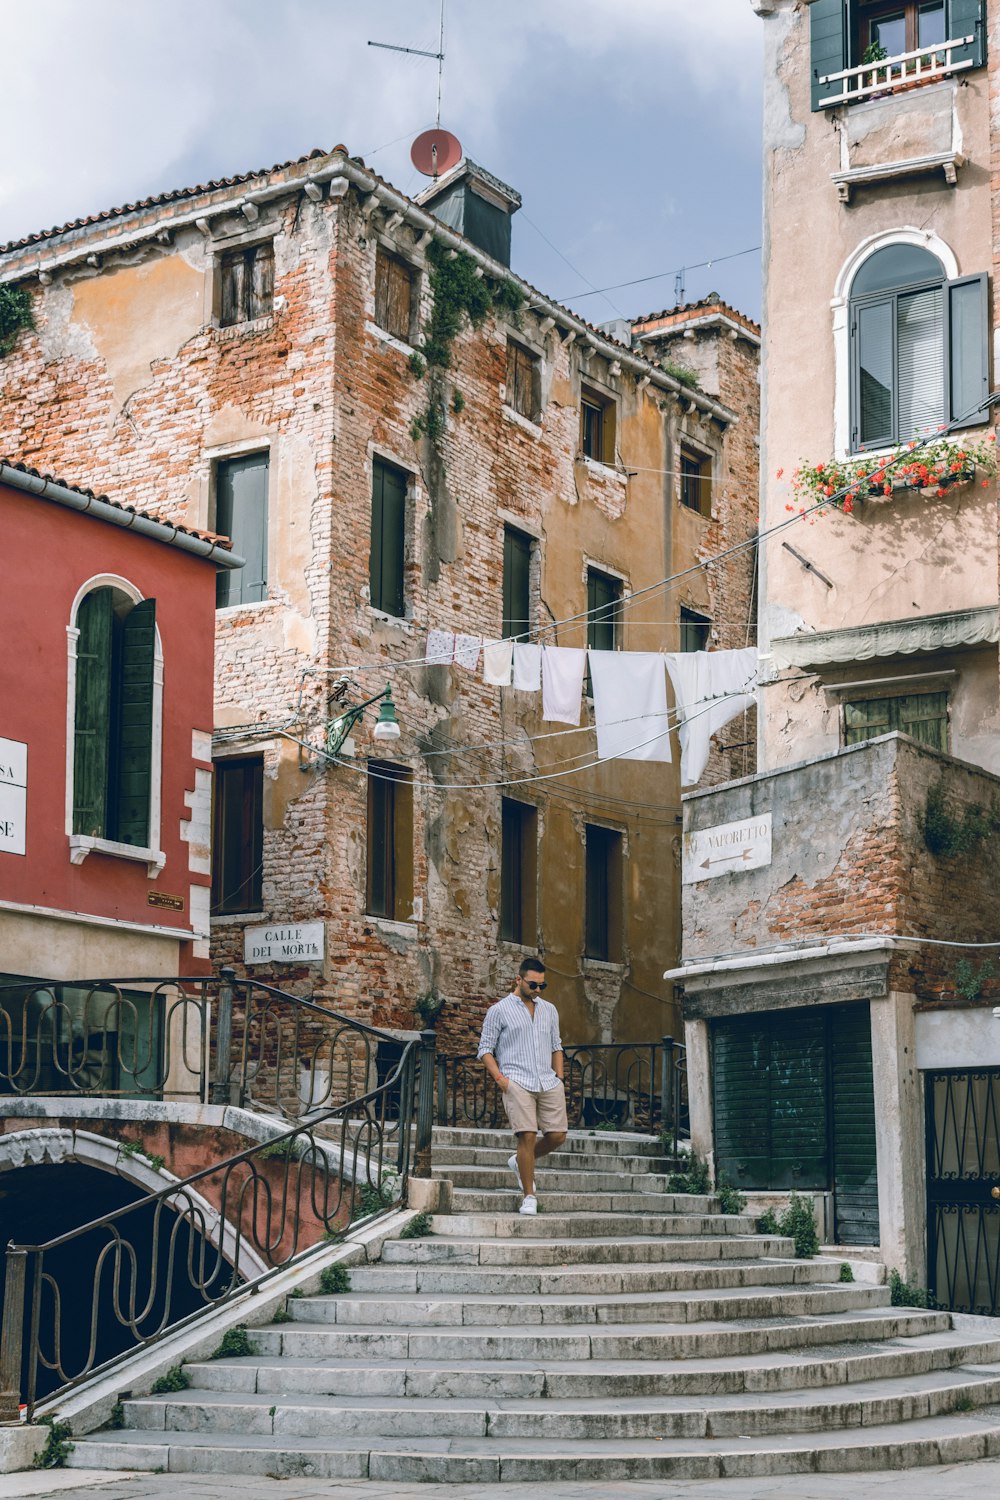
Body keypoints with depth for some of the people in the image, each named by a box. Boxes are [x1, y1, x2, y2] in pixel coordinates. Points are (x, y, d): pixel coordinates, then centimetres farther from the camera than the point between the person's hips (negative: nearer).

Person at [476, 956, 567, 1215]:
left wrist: (559, 1078, 12)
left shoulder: (549, 1010, 19)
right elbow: (485, 1049, 3)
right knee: (527, 1135, -14)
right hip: (517, 1082, -5)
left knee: (557, 1135, -3)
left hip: (549, 1082, 5)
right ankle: (529, 1196, -5)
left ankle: (520, 1162, 25)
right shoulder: (499, 1010, 4)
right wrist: (499, 1078, -9)